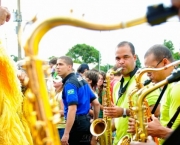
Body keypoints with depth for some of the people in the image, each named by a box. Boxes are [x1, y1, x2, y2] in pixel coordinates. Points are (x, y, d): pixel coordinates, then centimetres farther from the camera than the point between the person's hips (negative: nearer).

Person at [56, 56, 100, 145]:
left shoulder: (69, 83, -15)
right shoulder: (82, 80, 14)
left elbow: (72, 109, -26)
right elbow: (96, 104, 17)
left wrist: (66, 134, -28)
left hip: (76, 124, -9)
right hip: (85, 122, 10)